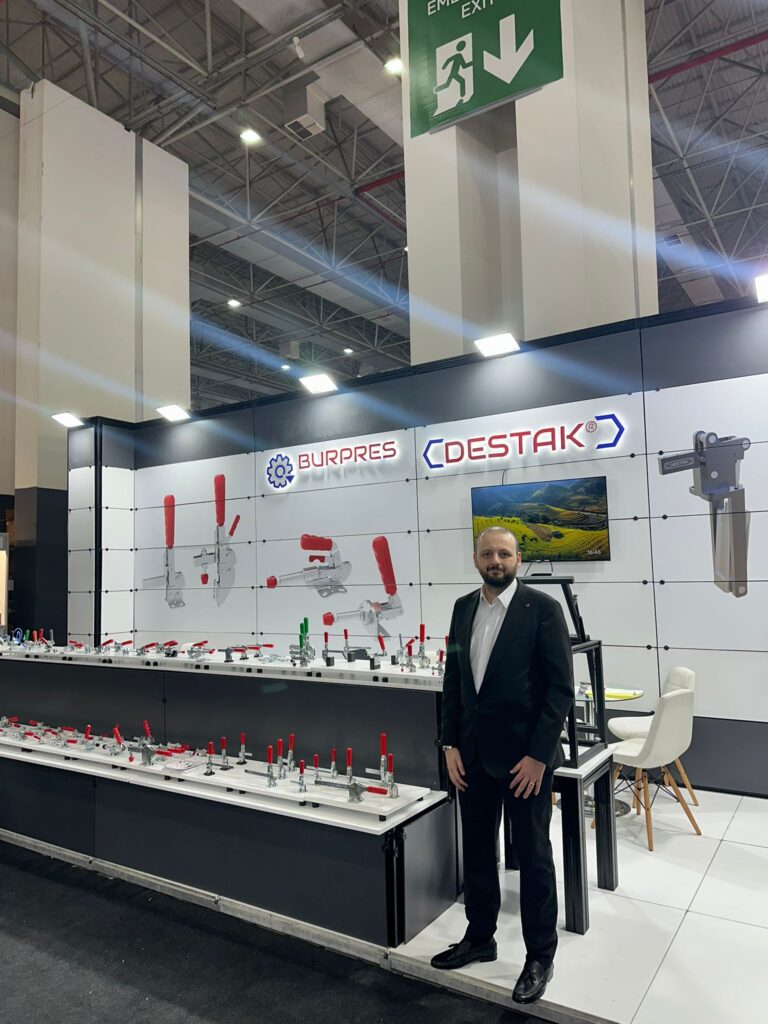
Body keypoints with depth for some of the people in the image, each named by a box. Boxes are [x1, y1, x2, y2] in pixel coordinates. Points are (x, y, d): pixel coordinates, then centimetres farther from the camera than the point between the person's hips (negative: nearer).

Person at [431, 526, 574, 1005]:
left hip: (525, 754, -5)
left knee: (533, 855, 11)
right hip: (474, 752, 5)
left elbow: (561, 687, -13)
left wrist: (538, 755, -15)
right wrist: (451, 744, 3)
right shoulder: (464, 607, 4)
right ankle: (479, 938, 38)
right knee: (477, 849, 18)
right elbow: (453, 678, 8)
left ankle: (540, 955, 30)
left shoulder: (542, 608, -12)